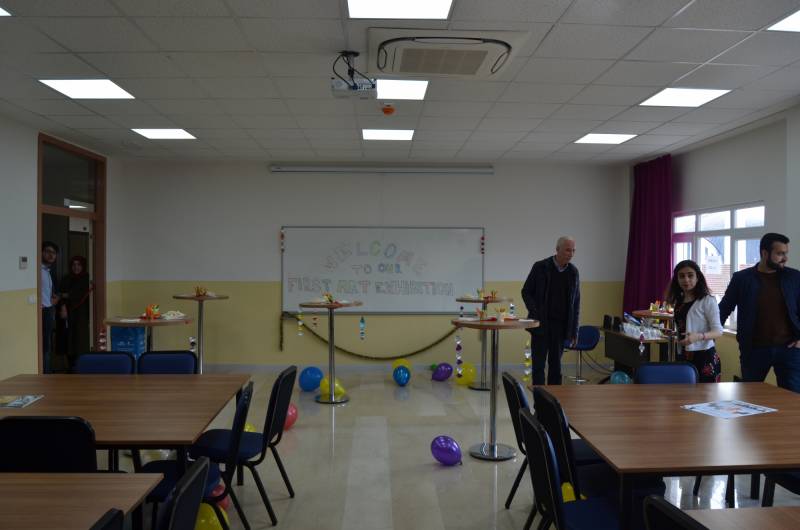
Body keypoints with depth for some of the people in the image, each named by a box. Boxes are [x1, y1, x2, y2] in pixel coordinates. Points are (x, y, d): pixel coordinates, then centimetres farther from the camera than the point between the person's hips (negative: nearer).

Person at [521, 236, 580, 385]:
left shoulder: (573, 272, 3)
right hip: (540, 323, -3)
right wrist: (535, 313, -13)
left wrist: (574, 330, 5)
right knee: (538, 364, 0)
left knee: (555, 364, 8)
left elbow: (576, 302, 7)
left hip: (561, 325, 3)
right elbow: (526, 292, -1)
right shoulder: (540, 267, -7)